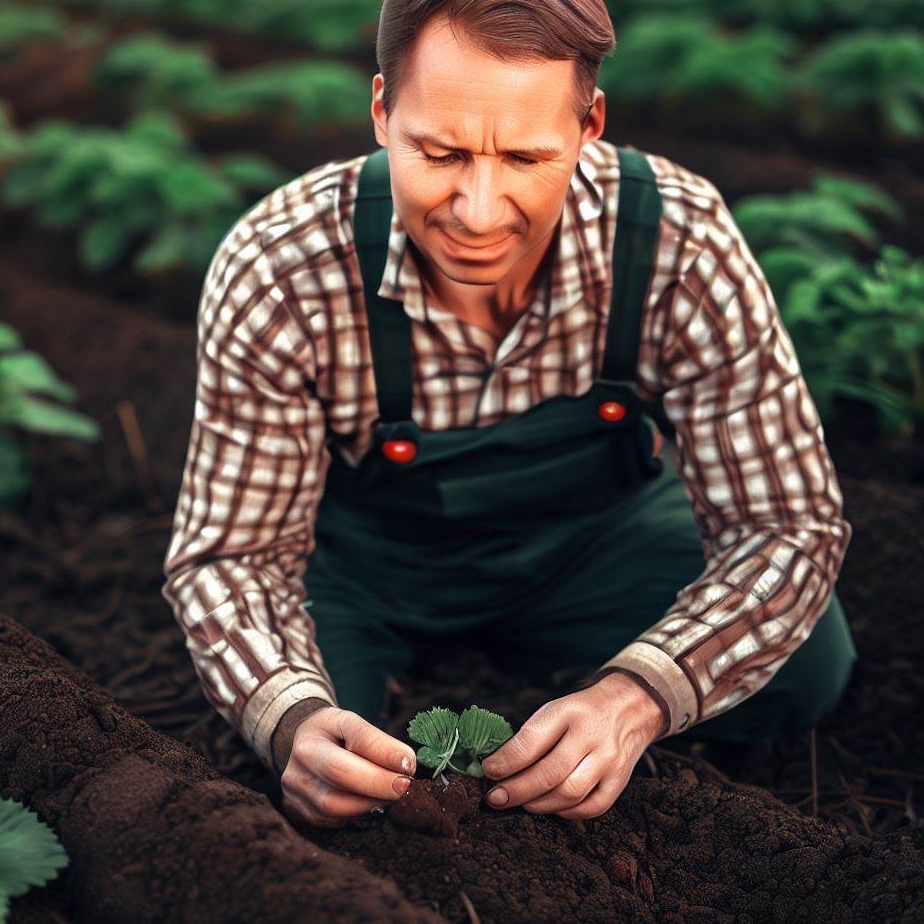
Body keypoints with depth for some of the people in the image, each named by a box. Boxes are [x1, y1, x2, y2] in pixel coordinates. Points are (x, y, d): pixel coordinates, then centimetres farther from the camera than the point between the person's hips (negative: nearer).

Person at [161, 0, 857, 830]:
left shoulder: (682, 241, -30)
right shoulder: (275, 274, -30)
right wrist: (294, 720, -43)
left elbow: (788, 522, -24)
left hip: (594, 527, 2)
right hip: (362, 544, -1)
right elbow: (230, 552, -21)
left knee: (802, 668, -20)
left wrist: (634, 700, -42)